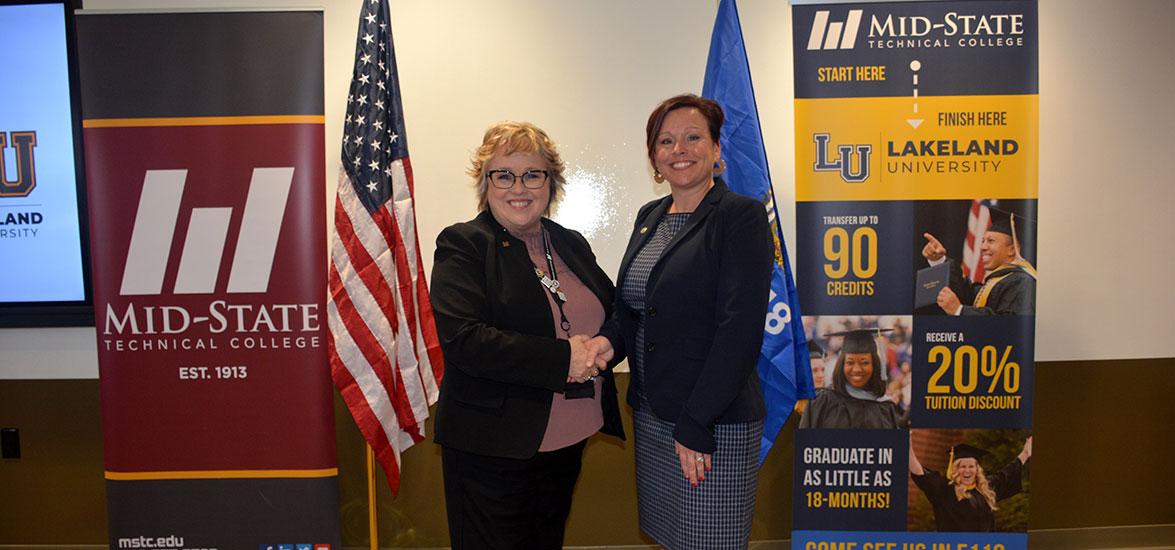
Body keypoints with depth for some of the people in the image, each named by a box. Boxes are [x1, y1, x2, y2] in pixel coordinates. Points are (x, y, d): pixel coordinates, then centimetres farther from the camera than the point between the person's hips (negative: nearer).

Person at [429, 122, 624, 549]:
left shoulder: (571, 244, 9)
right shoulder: (462, 245, -10)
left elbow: (613, 312, 18)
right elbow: (463, 339, -22)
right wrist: (562, 359, -22)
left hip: (567, 444, 6)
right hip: (492, 449, -6)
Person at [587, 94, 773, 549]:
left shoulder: (741, 216, -11)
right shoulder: (649, 216, 11)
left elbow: (740, 328, -17)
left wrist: (696, 424, -18)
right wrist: (609, 339, -6)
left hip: (716, 424, -6)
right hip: (650, 414, 7)